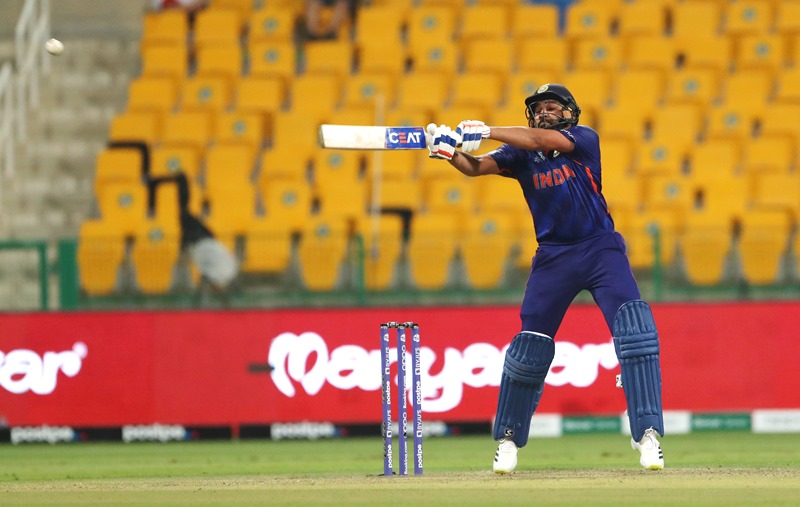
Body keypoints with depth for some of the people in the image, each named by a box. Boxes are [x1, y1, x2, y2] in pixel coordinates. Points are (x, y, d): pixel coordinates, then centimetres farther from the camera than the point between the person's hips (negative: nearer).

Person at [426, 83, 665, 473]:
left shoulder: (584, 139, -7)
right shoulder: (521, 153, 2)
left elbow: (542, 140, -25)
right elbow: (475, 166, -11)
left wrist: (487, 131, -31)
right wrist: (448, 151, -32)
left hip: (600, 249, -3)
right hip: (553, 256, 3)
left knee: (635, 331, -19)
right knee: (530, 343, 3)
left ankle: (647, 433, -17)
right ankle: (509, 438, 19)